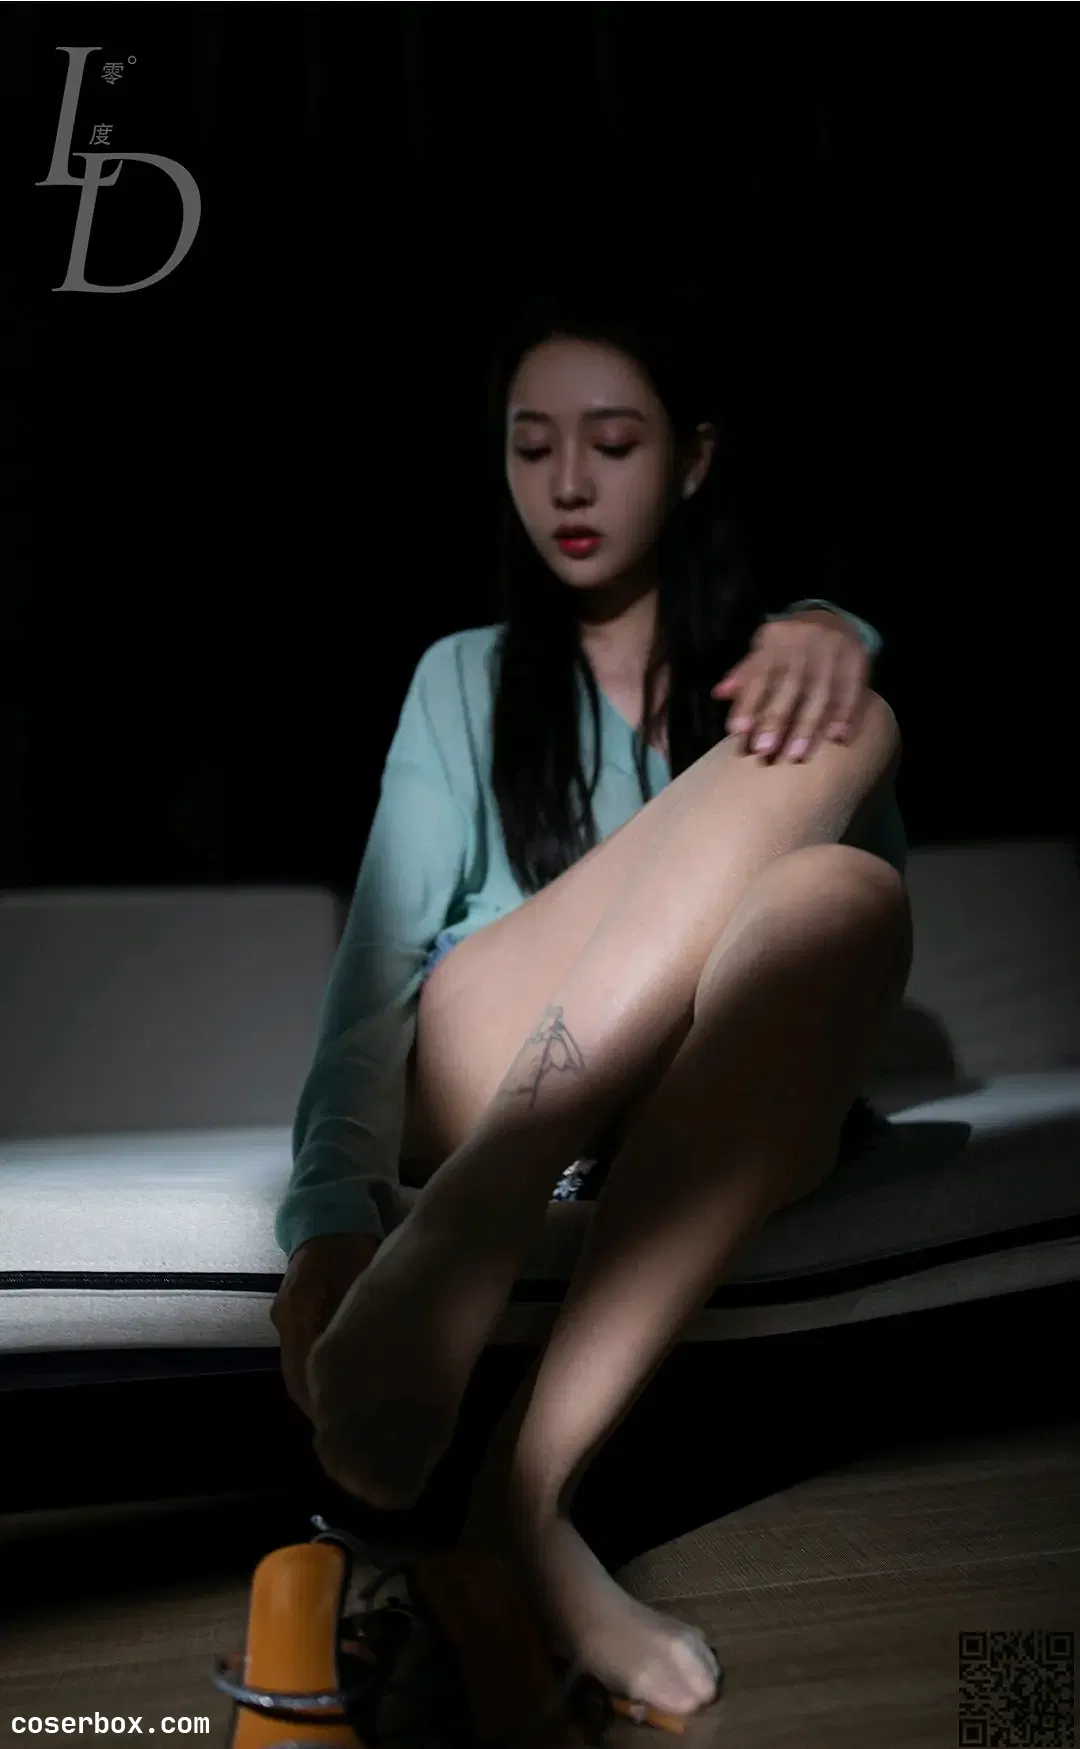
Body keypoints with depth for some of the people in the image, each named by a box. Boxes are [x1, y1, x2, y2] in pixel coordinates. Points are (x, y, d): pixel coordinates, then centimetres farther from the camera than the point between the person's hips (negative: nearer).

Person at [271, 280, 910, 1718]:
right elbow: (380, 951, -1)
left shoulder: (765, 656, 20)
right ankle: (454, 1238, -41)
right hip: (487, 1081, -1)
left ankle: (534, 1489, -39)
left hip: (720, 1105, 2)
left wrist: (834, 634, -28)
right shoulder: (469, 678, 16)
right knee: (833, 733, -24)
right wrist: (333, 1204, -18)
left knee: (840, 890, -34)